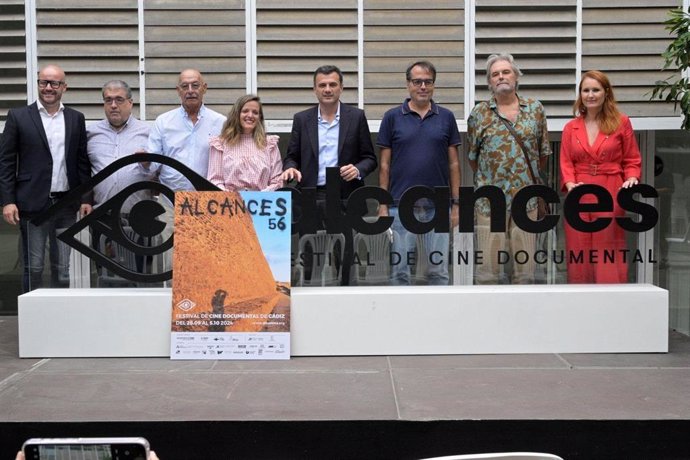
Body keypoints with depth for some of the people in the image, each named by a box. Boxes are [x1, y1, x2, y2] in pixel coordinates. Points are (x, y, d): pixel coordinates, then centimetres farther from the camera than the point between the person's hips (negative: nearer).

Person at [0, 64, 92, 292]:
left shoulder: (76, 118, 9)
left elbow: (82, 161, 10)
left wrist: (86, 199, 4)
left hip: (67, 204, 2)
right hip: (33, 204, -2)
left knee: (64, 268, 7)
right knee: (33, 268, 3)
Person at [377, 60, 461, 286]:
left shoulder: (446, 117, 6)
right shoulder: (392, 117, 3)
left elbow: (453, 163, 8)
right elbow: (385, 164, 4)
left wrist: (456, 203, 2)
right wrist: (382, 204, -2)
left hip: (437, 205, 1)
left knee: (438, 270, 5)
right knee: (400, 270, 4)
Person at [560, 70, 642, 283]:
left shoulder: (621, 122, 5)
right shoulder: (571, 127, 11)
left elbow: (632, 160, 6)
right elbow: (566, 162, 5)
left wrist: (631, 179, -13)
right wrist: (570, 184, -13)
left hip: (610, 197, -2)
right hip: (579, 198, 2)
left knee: (609, 257, -2)